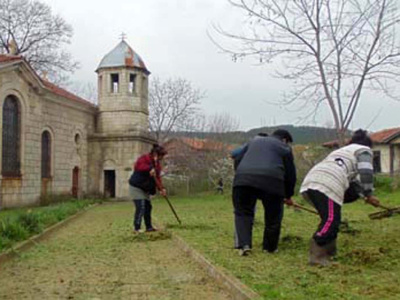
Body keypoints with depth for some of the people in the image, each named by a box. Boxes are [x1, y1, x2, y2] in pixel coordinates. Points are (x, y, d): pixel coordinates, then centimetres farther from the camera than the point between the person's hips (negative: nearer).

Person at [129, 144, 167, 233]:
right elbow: (137, 166, -37)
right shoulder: (144, 158, -17)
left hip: (145, 189, 9)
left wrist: (161, 189, -7)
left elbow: (158, 177, 7)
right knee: (140, 207, -16)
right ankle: (136, 228, -12)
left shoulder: (157, 163, 9)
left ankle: (149, 227, 22)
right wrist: (149, 168, -51)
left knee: (148, 207, 12)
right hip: (136, 187, -9)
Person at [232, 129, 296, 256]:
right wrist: (288, 195, 31)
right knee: (273, 217, 16)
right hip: (271, 181, -2)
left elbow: (238, 160, 30)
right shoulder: (284, 148, 21)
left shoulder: (254, 141, 31)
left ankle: (244, 244, -1)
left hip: (243, 179, 2)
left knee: (243, 213, 15)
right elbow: (290, 174, 20)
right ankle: (270, 247, 26)